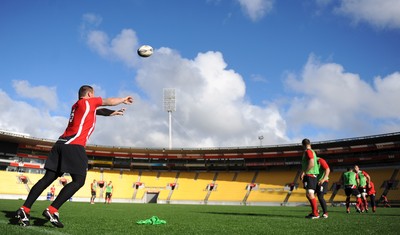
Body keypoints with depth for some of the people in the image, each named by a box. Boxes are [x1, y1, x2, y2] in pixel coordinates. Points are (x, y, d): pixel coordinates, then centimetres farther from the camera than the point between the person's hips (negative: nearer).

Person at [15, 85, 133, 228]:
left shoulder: (76, 106, 26)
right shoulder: (88, 102, 4)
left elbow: (99, 111, 39)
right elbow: (110, 101, 14)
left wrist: (114, 113, 45)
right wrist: (124, 99, 30)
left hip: (61, 144, 8)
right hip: (74, 146, -8)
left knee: (48, 178, 6)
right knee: (79, 181, -7)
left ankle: (24, 210, 0)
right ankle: (52, 211, -15)